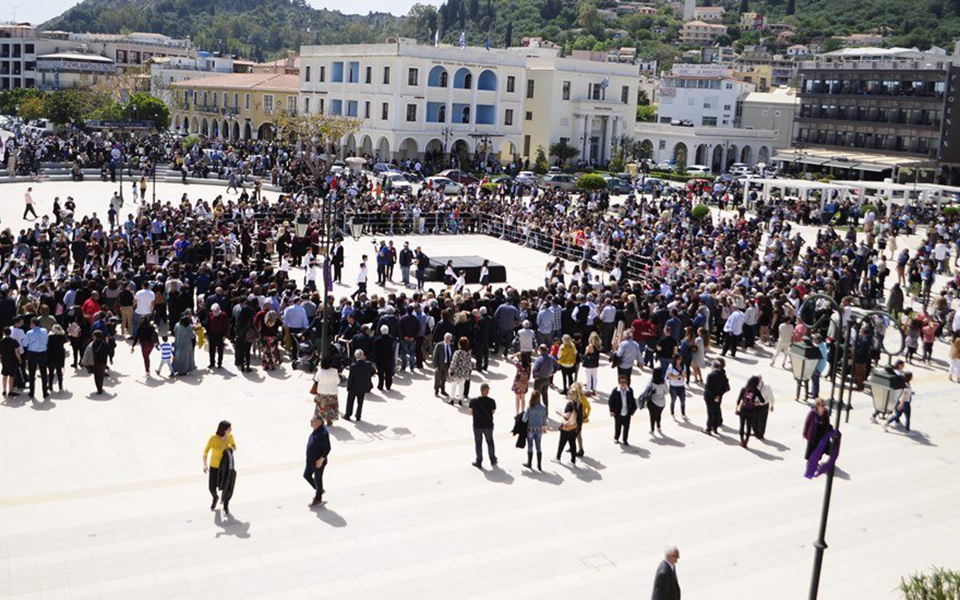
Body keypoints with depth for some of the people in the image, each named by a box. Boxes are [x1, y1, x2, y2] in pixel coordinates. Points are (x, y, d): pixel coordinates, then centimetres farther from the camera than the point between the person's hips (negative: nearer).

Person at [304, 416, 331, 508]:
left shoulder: (323, 433, -25)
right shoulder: (315, 430, 3)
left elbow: (327, 448, -24)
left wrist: (321, 459, -24)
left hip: (318, 461, -9)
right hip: (310, 460, 9)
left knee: (317, 479, 6)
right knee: (306, 475, 18)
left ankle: (318, 499, 24)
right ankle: (319, 490, 38)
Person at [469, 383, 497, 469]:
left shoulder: (473, 401, -14)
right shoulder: (491, 401, -15)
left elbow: (471, 412, -4)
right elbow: (493, 412, -3)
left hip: (477, 426, 0)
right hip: (488, 425, 0)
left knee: (478, 444, 14)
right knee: (490, 442, 20)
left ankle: (479, 462, 21)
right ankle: (493, 461, 32)